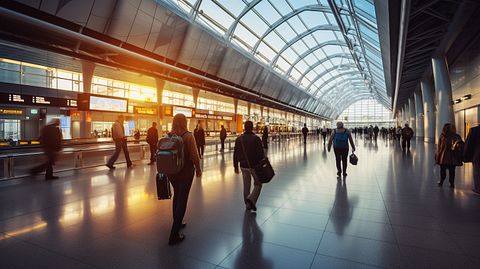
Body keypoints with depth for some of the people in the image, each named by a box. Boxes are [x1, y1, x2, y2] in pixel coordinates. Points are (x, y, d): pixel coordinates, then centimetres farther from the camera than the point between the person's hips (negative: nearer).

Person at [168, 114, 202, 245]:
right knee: (182, 200, 1)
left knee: (177, 195, 24)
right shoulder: (188, 136, -15)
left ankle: (177, 223, 39)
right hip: (185, 171, -5)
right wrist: (198, 169, -1)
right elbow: (194, 155, -17)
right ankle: (174, 234, 2)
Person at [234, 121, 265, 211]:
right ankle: (251, 199, -9)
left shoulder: (239, 139, 1)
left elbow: (235, 154, 5)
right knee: (258, 184, 12)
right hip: (254, 166, -4)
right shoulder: (256, 139, -13)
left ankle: (247, 204, 23)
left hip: (243, 166, 4)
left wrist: (236, 166, 13)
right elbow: (261, 153, -13)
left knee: (246, 185, 16)